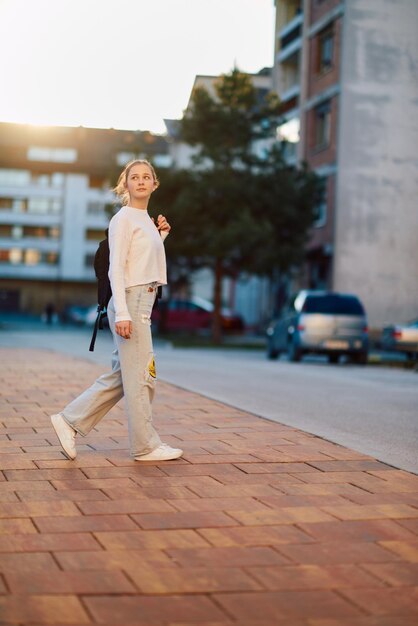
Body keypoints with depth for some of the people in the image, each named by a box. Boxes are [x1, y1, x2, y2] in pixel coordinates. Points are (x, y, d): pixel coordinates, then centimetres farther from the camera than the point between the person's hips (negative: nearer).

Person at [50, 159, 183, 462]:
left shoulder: (147, 220, 17)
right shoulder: (124, 219, -8)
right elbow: (116, 268, -15)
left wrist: (160, 236, 12)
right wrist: (122, 313, -22)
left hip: (144, 302, 9)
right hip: (130, 301, -9)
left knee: (122, 376, 11)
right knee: (141, 377, -2)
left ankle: (70, 420, 18)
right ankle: (146, 446, 7)